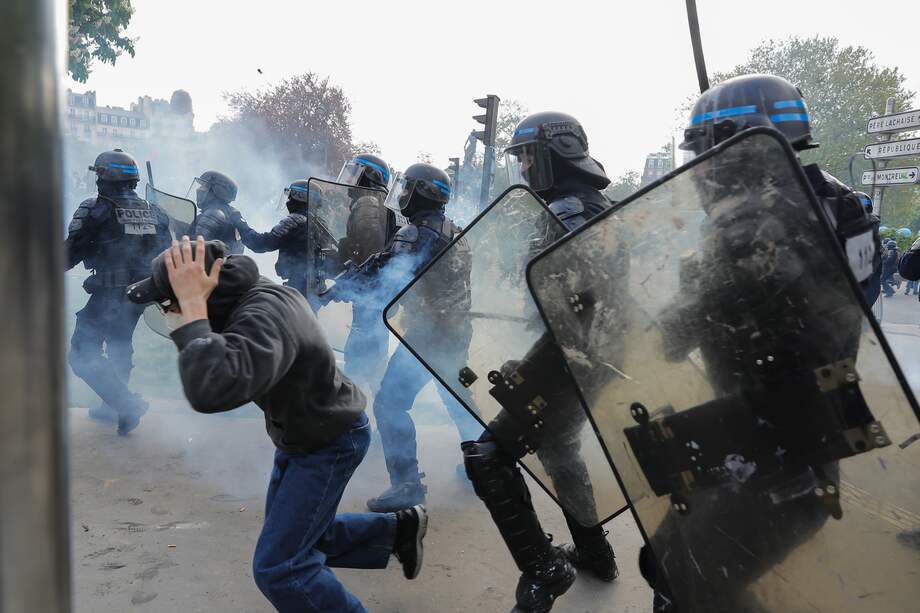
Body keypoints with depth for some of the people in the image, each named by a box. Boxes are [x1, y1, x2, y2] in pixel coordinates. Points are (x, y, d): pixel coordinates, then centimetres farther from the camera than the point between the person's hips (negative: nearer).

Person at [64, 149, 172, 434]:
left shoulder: (96, 210, -13)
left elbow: (70, 253, -12)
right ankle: (112, 407, 33)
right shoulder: (154, 212, 5)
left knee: (83, 355, 1)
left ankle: (127, 405, -9)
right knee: (119, 346, 23)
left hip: (108, 295, -7)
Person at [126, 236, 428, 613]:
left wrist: (192, 307, -44)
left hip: (330, 442, -9)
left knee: (278, 567, -9)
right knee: (294, 538, 20)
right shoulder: (246, 293, -7)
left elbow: (210, 391, -54)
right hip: (300, 436, 10)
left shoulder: (264, 317, -37)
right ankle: (399, 529, 32)